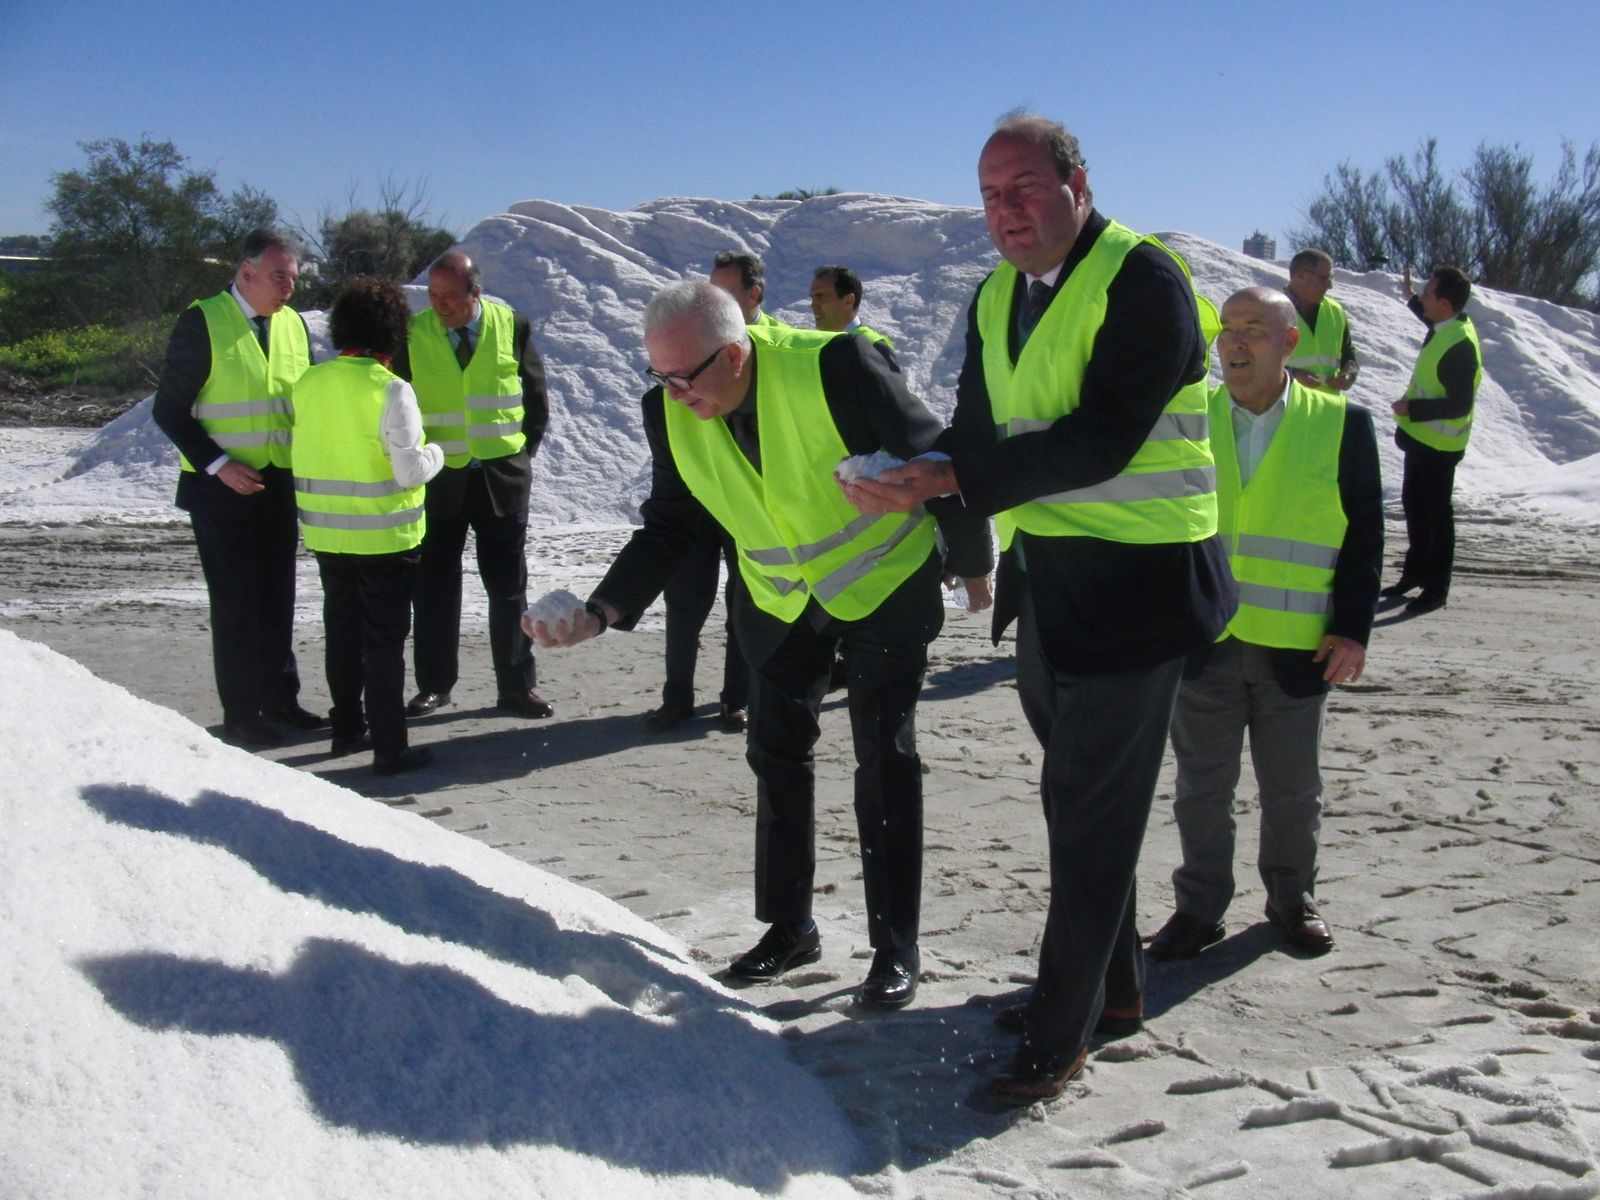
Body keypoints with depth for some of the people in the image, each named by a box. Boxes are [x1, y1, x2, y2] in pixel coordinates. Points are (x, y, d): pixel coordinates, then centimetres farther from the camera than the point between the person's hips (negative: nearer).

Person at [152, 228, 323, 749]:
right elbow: (169, 410, -8)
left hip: (279, 485, 5)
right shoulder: (202, 322, -9)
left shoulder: (294, 324, 8)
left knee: (278, 597, 12)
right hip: (221, 488, -5)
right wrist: (217, 465, -17)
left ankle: (279, 698, 25)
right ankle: (240, 714, 11)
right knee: (235, 602, 1)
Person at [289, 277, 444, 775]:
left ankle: (347, 728, 30)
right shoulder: (390, 389, -18)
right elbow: (410, 471, -20)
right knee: (385, 640, 3)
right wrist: (435, 453, -1)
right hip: (384, 536, -6)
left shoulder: (307, 384, 1)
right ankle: (390, 747, 6)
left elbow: (306, 453, 7)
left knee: (342, 632, 19)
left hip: (326, 533, 6)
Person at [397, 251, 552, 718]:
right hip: (438, 479, 0)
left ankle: (516, 687, 14)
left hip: (502, 475, 0)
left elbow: (535, 395, 8)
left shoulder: (511, 325, -2)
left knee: (508, 586, 5)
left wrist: (524, 452, 3)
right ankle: (433, 684, 18)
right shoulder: (412, 333, -4)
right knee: (435, 586, 6)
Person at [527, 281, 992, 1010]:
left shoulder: (831, 366, -29)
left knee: (885, 760, -4)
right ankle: (789, 928, 27)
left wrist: (972, 563, -6)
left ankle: (896, 949, 10)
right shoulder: (670, 412, -13)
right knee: (777, 757, 10)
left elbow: (931, 457, -18)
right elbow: (666, 528, -4)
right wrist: (601, 612, -19)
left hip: (884, 584, -5)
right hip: (780, 602, 5)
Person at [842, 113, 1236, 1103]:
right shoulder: (997, 297, 10)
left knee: (1093, 811, -1)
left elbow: (1102, 440, -25)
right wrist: (907, 475, -13)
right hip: (1047, 576, 9)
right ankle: (1114, 988, 37)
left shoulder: (1143, 280, -15)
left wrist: (951, 479, -29)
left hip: (1135, 581, -8)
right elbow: (980, 432, 9)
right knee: (1076, 797, 19)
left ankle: (1063, 1034, 11)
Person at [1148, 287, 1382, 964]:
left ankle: (1292, 897, 32)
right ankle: (1200, 906, 23)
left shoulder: (1340, 424, -1)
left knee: (1291, 786, 13)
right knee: (1203, 782, 9)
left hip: (1297, 647, -1)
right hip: (1203, 644, 1)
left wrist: (1353, 628, -5)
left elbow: (1364, 535, 1)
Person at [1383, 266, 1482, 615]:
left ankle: (1436, 589, 12)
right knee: (1414, 504, 21)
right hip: (1421, 436, 10)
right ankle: (1416, 571, 35)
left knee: (1436, 514, 1)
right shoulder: (1450, 326, 0)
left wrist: (1411, 409, -24)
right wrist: (1409, 298, 26)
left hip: (1438, 445, -10)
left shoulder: (1459, 346, -29)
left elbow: (1459, 405, -28)